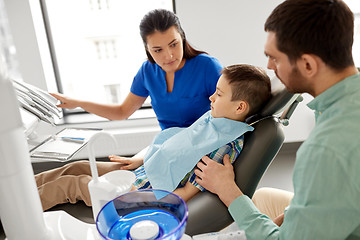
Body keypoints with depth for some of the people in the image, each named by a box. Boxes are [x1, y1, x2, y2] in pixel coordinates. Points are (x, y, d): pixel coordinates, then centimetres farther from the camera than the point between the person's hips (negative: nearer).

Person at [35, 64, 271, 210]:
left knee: (69, 183, 5)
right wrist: (138, 161, 14)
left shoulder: (226, 144, -27)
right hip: (144, 171, 8)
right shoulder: (214, 119, 1)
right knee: (77, 167, 14)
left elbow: (188, 193, -25)